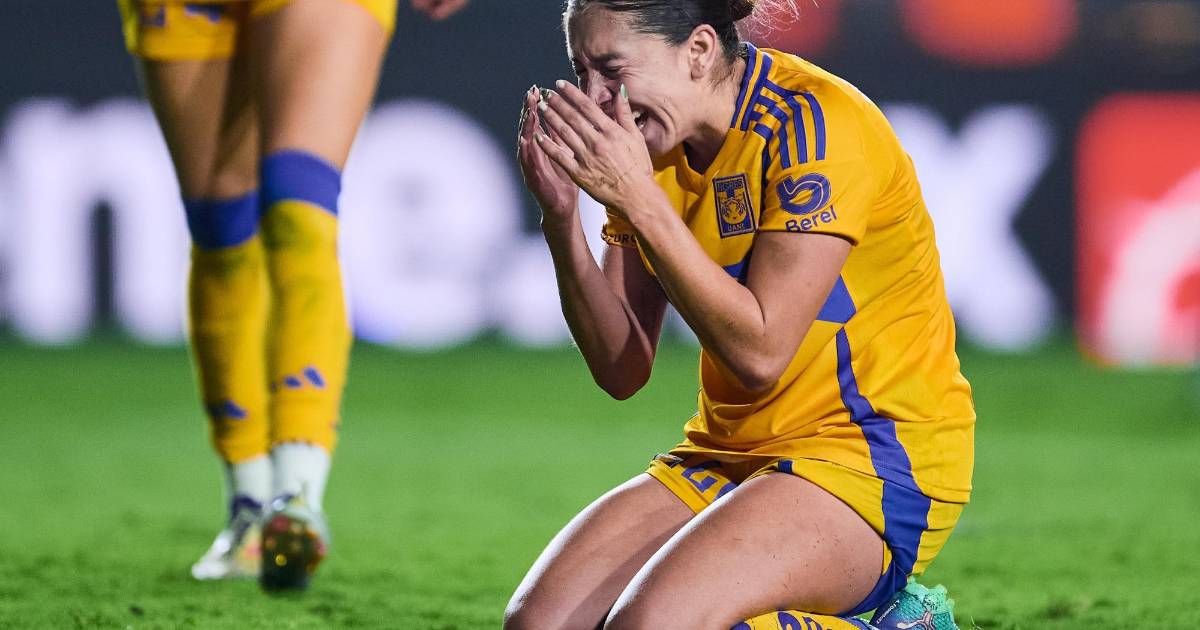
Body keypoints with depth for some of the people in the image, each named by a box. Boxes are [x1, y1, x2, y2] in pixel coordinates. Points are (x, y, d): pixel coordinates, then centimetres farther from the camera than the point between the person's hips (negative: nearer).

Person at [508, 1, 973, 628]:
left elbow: (760, 352, -23)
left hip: (874, 454, -8)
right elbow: (622, 371, 2)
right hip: (729, 453, 8)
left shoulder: (814, 123, -17)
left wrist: (639, 198, -25)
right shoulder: (652, 144, 5)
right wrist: (561, 219, -12)